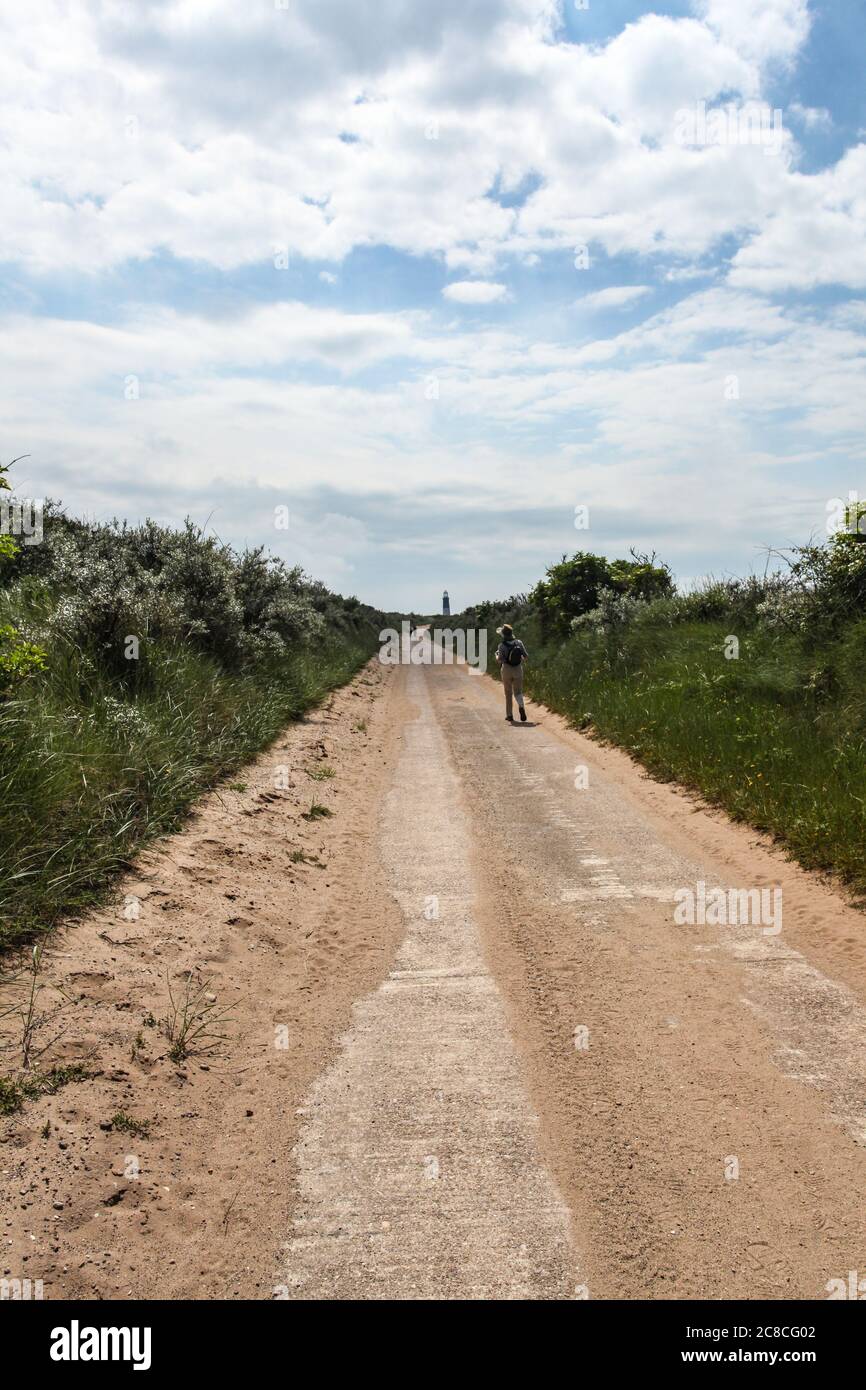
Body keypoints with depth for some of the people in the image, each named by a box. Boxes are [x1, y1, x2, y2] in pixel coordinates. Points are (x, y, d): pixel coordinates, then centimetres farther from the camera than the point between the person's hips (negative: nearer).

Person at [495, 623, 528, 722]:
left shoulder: (502, 645, -11)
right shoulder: (519, 642, -1)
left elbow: (499, 659, -21)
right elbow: (526, 655, 0)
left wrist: (496, 655, 1)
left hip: (507, 670, -2)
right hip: (518, 669, 2)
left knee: (508, 693, 12)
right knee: (518, 692, 10)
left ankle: (509, 715, 14)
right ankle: (521, 706, -21)